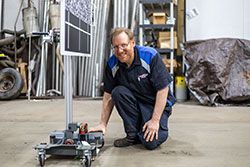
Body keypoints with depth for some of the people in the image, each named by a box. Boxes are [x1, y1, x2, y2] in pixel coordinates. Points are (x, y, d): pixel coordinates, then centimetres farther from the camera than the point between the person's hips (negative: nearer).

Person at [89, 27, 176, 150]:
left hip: (156, 104, -5)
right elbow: (108, 95, -1)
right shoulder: (112, 64, -9)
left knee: (151, 142, -25)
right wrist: (103, 124, -3)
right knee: (118, 92, -26)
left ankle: (159, 126, 11)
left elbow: (163, 89, -20)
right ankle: (132, 135, -9)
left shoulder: (151, 56, -22)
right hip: (135, 102, 5)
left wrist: (155, 121, -22)